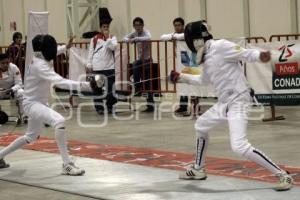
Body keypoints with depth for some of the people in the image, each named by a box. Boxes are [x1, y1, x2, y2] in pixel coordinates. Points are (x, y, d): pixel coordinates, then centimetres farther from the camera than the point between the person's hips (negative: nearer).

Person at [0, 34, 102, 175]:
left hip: (38, 104, 10)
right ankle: (66, 164, -32)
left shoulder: (43, 62, 1)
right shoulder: (39, 66, -27)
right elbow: (60, 82, -41)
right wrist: (87, 85, -50)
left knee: (31, 137, 28)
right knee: (59, 121, -33)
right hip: (32, 104, -10)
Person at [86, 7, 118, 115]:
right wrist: (89, 65, 2)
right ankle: (99, 107, 9)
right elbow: (91, 52, 6)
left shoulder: (112, 38, 5)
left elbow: (114, 47, -13)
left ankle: (110, 107, 14)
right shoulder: (94, 39, 5)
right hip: (97, 67, 0)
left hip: (109, 67, 0)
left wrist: (107, 37, -17)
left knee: (109, 88, 3)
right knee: (97, 88, 2)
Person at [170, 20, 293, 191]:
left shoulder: (220, 46, -15)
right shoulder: (207, 55, 12)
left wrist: (260, 56, -44)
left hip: (238, 102, -10)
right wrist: (181, 77, 35)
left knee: (240, 147, -22)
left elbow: (245, 54, -23)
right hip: (224, 103, 10)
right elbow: (204, 79, 31)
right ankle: (199, 169, 44)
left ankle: (283, 175, -17)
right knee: (201, 126, 26)